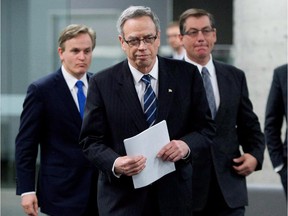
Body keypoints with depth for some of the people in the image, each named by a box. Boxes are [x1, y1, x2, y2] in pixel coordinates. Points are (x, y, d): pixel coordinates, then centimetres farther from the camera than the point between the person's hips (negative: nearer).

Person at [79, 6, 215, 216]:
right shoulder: (102, 83, -2)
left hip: (174, 193, 2)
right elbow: (91, 139, -1)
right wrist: (115, 164, -21)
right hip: (122, 197, -1)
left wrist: (186, 145, -17)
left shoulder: (186, 74, 1)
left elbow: (206, 127, 5)